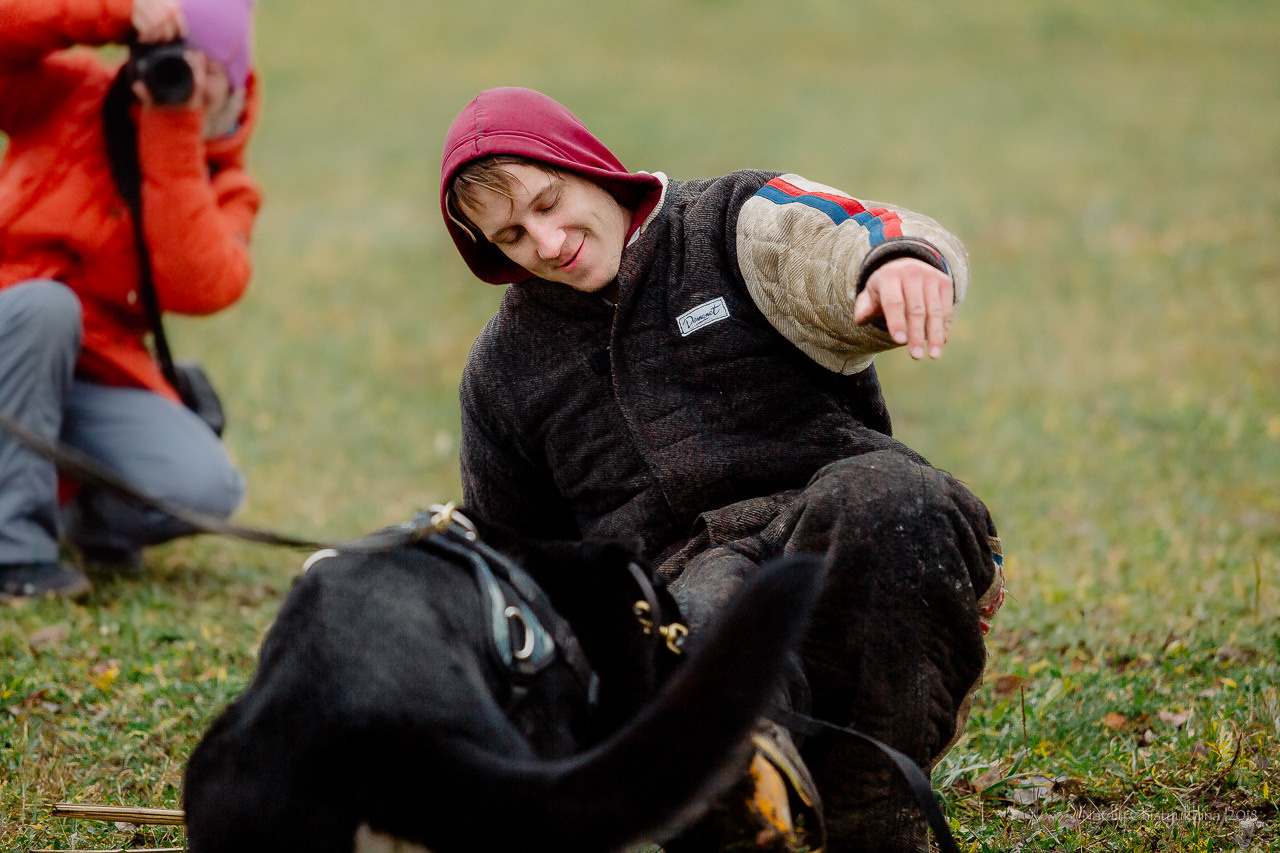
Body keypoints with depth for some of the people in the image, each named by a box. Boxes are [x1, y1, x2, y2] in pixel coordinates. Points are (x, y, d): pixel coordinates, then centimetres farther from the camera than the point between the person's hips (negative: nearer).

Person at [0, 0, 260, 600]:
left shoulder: (222, 186, 3)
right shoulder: (67, 94, 1)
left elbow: (198, 290, -20)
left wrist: (172, 133, -21)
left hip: (99, 375, 2)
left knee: (205, 487, -24)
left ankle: (90, 516, 15)